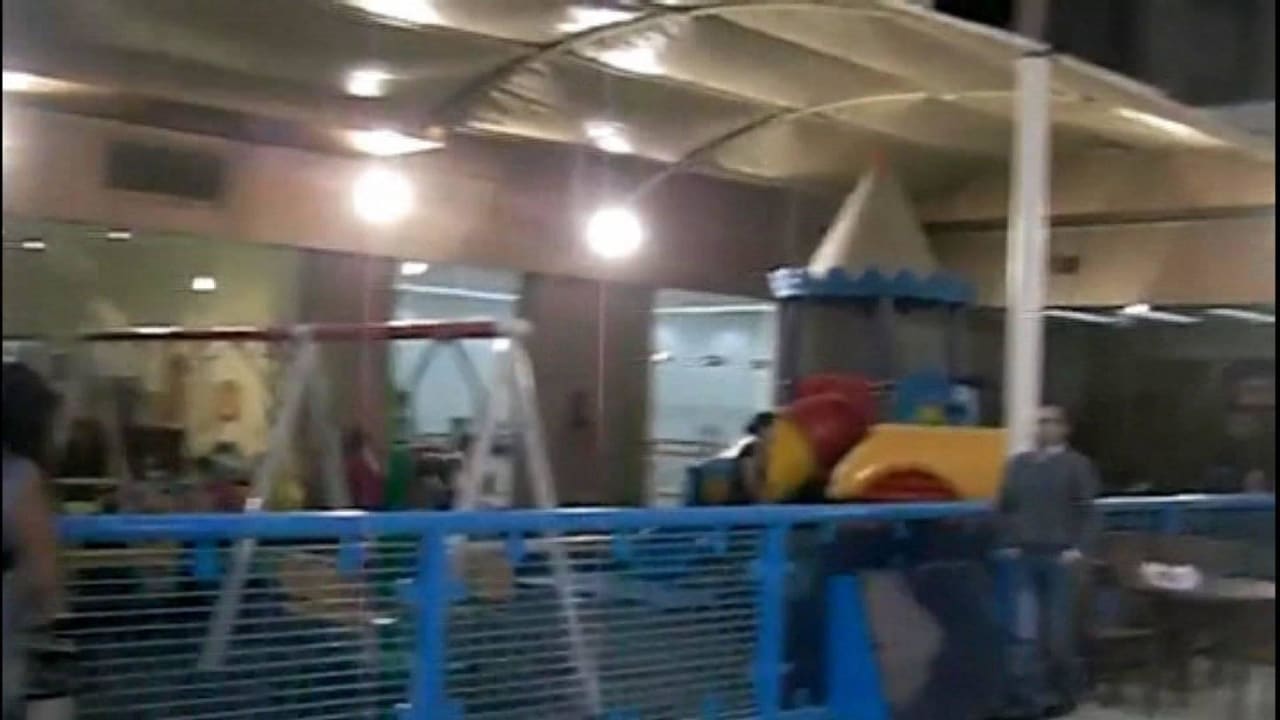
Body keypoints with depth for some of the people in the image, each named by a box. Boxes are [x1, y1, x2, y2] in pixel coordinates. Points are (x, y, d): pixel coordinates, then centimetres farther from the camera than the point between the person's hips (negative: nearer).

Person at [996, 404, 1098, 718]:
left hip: (1060, 558, -3)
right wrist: (1009, 543, 3)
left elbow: (1087, 512, -5)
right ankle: (1028, 694, 3)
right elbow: (1004, 508, 15)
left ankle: (1063, 694, 18)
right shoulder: (1018, 464, 13)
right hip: (1024, 557, 3)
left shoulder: (1077, 465, 1)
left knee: (1060, 631, 4)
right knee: (1025, 631, -1)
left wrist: (1077, 548, -14)